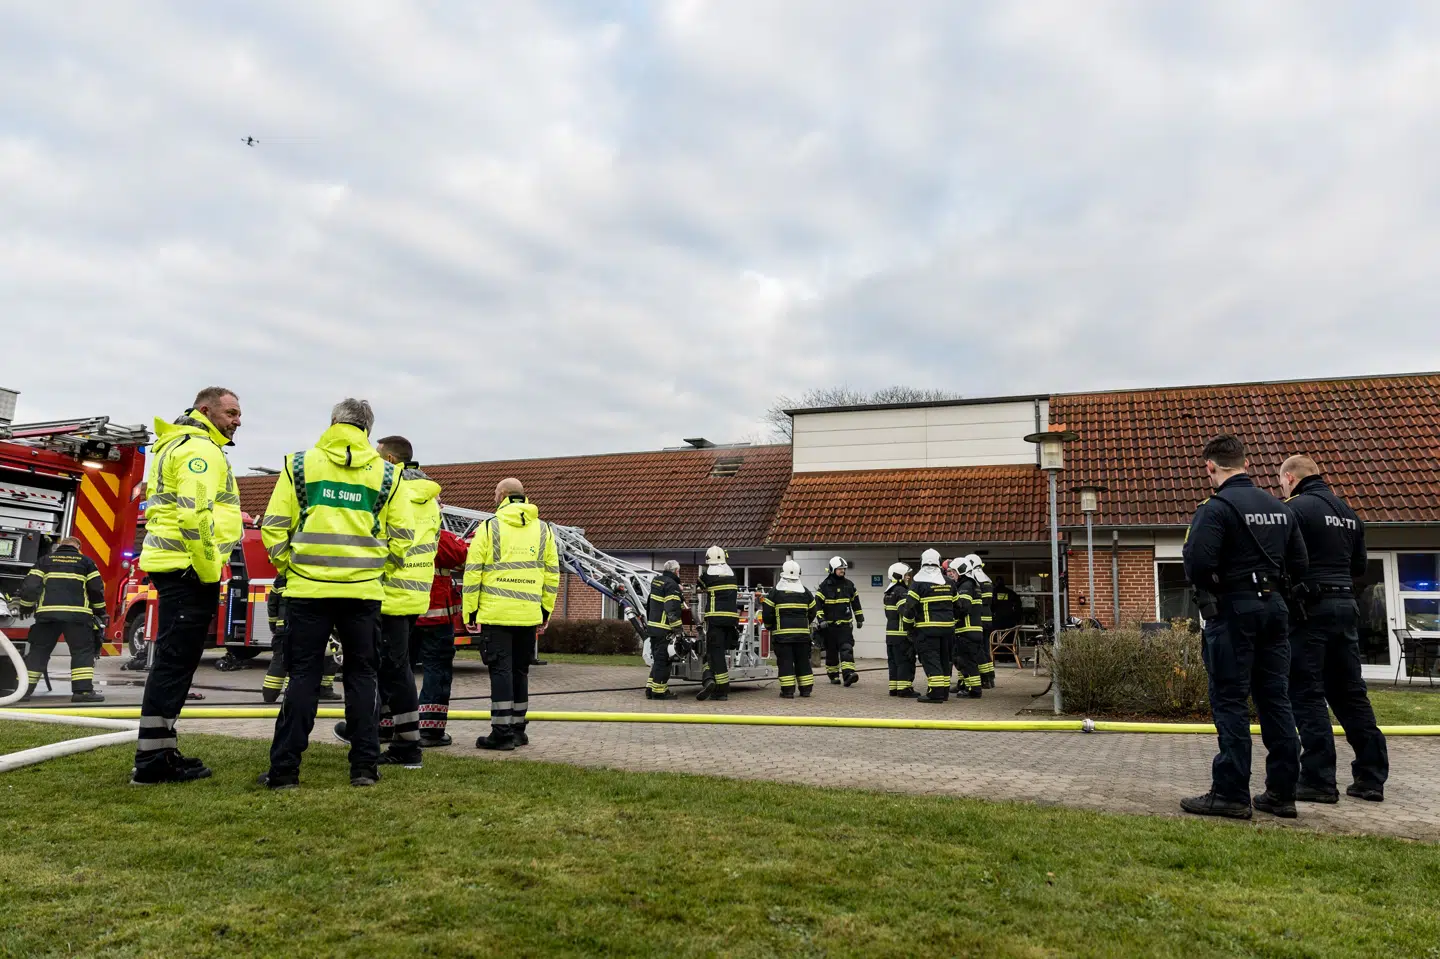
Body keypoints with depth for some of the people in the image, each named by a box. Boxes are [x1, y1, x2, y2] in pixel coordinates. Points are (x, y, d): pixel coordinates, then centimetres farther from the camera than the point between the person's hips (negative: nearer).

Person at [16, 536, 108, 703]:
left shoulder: (45, 560, 16)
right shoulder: (86, 561, 12)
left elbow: (30, 585, 7)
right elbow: (97, 589, 9)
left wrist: (25, 607, 22)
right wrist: (100, 613, 20)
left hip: (47, 613, 2)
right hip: (77, 614, -2)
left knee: (38, 651, 12)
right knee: (83, 651, 1)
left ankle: (23, 689, 12)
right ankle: (83, 690, -8)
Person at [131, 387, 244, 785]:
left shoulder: (176, 446, 22)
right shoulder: (200, 449, -13)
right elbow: (194, 514, -23)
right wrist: (209, 573, -18)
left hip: (174, 568, 11)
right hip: (189, 570, -11)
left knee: (175, 661, 13)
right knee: (175, 661, -7)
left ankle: (160, 753, 19)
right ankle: (153, 761, -2)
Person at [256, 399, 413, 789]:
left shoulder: (299, 463, 2)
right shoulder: (386, 473, 4)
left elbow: (274, 526, 0)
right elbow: (401, 535, 3)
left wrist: (288, 566, 14)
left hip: (308, 587, 0)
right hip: (363, 590, 1)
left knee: (303, 676, 7)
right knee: (361, 675, 10)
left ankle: (284, 768, 8)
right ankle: (364, 765, 12)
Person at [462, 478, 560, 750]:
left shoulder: (489, 527, -2)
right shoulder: (543, 529, 9)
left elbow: (472, 573, -4)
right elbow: (552, 574, 10)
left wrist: (470, 612, 2)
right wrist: (546, 611, 16)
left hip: (495, 614, -4)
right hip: (529, 615, 4)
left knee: (500, 671, -1)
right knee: (520, 671, 14)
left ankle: (502, 733, -3)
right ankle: (518, 730, 21)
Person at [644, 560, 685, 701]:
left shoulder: (656, 581, 16)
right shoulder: (671, 585, -14)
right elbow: (673, 609, -21)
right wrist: (677, 627, -17)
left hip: (652, 625, 9)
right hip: (663, 629, -9)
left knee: (658, 658, 16)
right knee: (662, 659, -4)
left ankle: (651, 689, 18)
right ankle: (659, 690, -2)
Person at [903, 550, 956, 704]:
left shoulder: (918, 582, -8)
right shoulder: (948, 582, 11)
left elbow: (910, 606, -11)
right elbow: (956, 604, 16)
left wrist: (908, 625, 2)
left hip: (927, 628, -6)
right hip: (947, 626, 6)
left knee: (930, 658, -5)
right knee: (944, 658, 15)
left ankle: (935, 692, -12)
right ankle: (944, 691, 19)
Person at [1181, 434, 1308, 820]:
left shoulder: (1216, 507, -13)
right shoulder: (1281, 508, 10)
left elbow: (1198, 563, -22)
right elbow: (1298, 566, 11)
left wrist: (1206, 588, -3)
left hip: (1233, 610, -7)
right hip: (1274, 607, 7)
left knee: (1230, 702, -2)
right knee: (1275, 700, 11)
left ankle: (1230, 794, 1)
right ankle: (1282, 792, 17)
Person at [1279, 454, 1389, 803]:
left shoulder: (1295, 508, -10)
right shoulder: (1348, 513, 14)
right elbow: (1359, 567, 20)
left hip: (1309, 608, -7)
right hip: (1345, 605, 7)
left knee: (1307, 695, -2)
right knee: (1350, 692, 13)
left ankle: (1319, 780, -2)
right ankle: (1371, 777, 16)